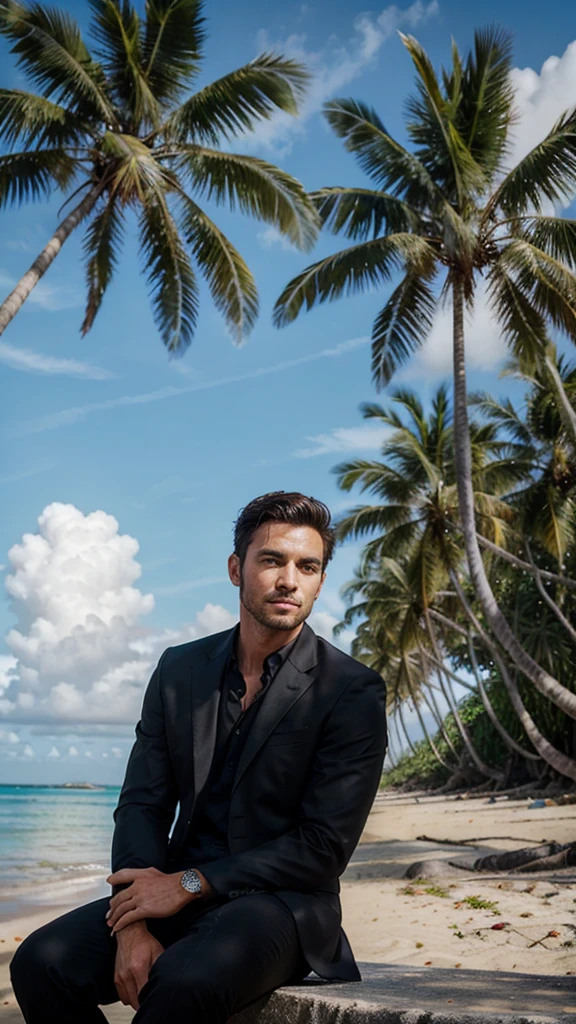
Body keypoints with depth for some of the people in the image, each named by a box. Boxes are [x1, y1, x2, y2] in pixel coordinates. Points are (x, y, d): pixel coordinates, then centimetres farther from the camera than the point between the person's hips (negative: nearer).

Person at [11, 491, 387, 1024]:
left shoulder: (353, 691, -7)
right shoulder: (180, 669, 7)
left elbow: (325, 847, -12)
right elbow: (142, 804, 4)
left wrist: (189, 883, -15)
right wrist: (134, 923, -13)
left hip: (281, 902, -4)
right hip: (179, 898, 5)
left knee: (184, 980, -34)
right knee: (41, 961, -18)